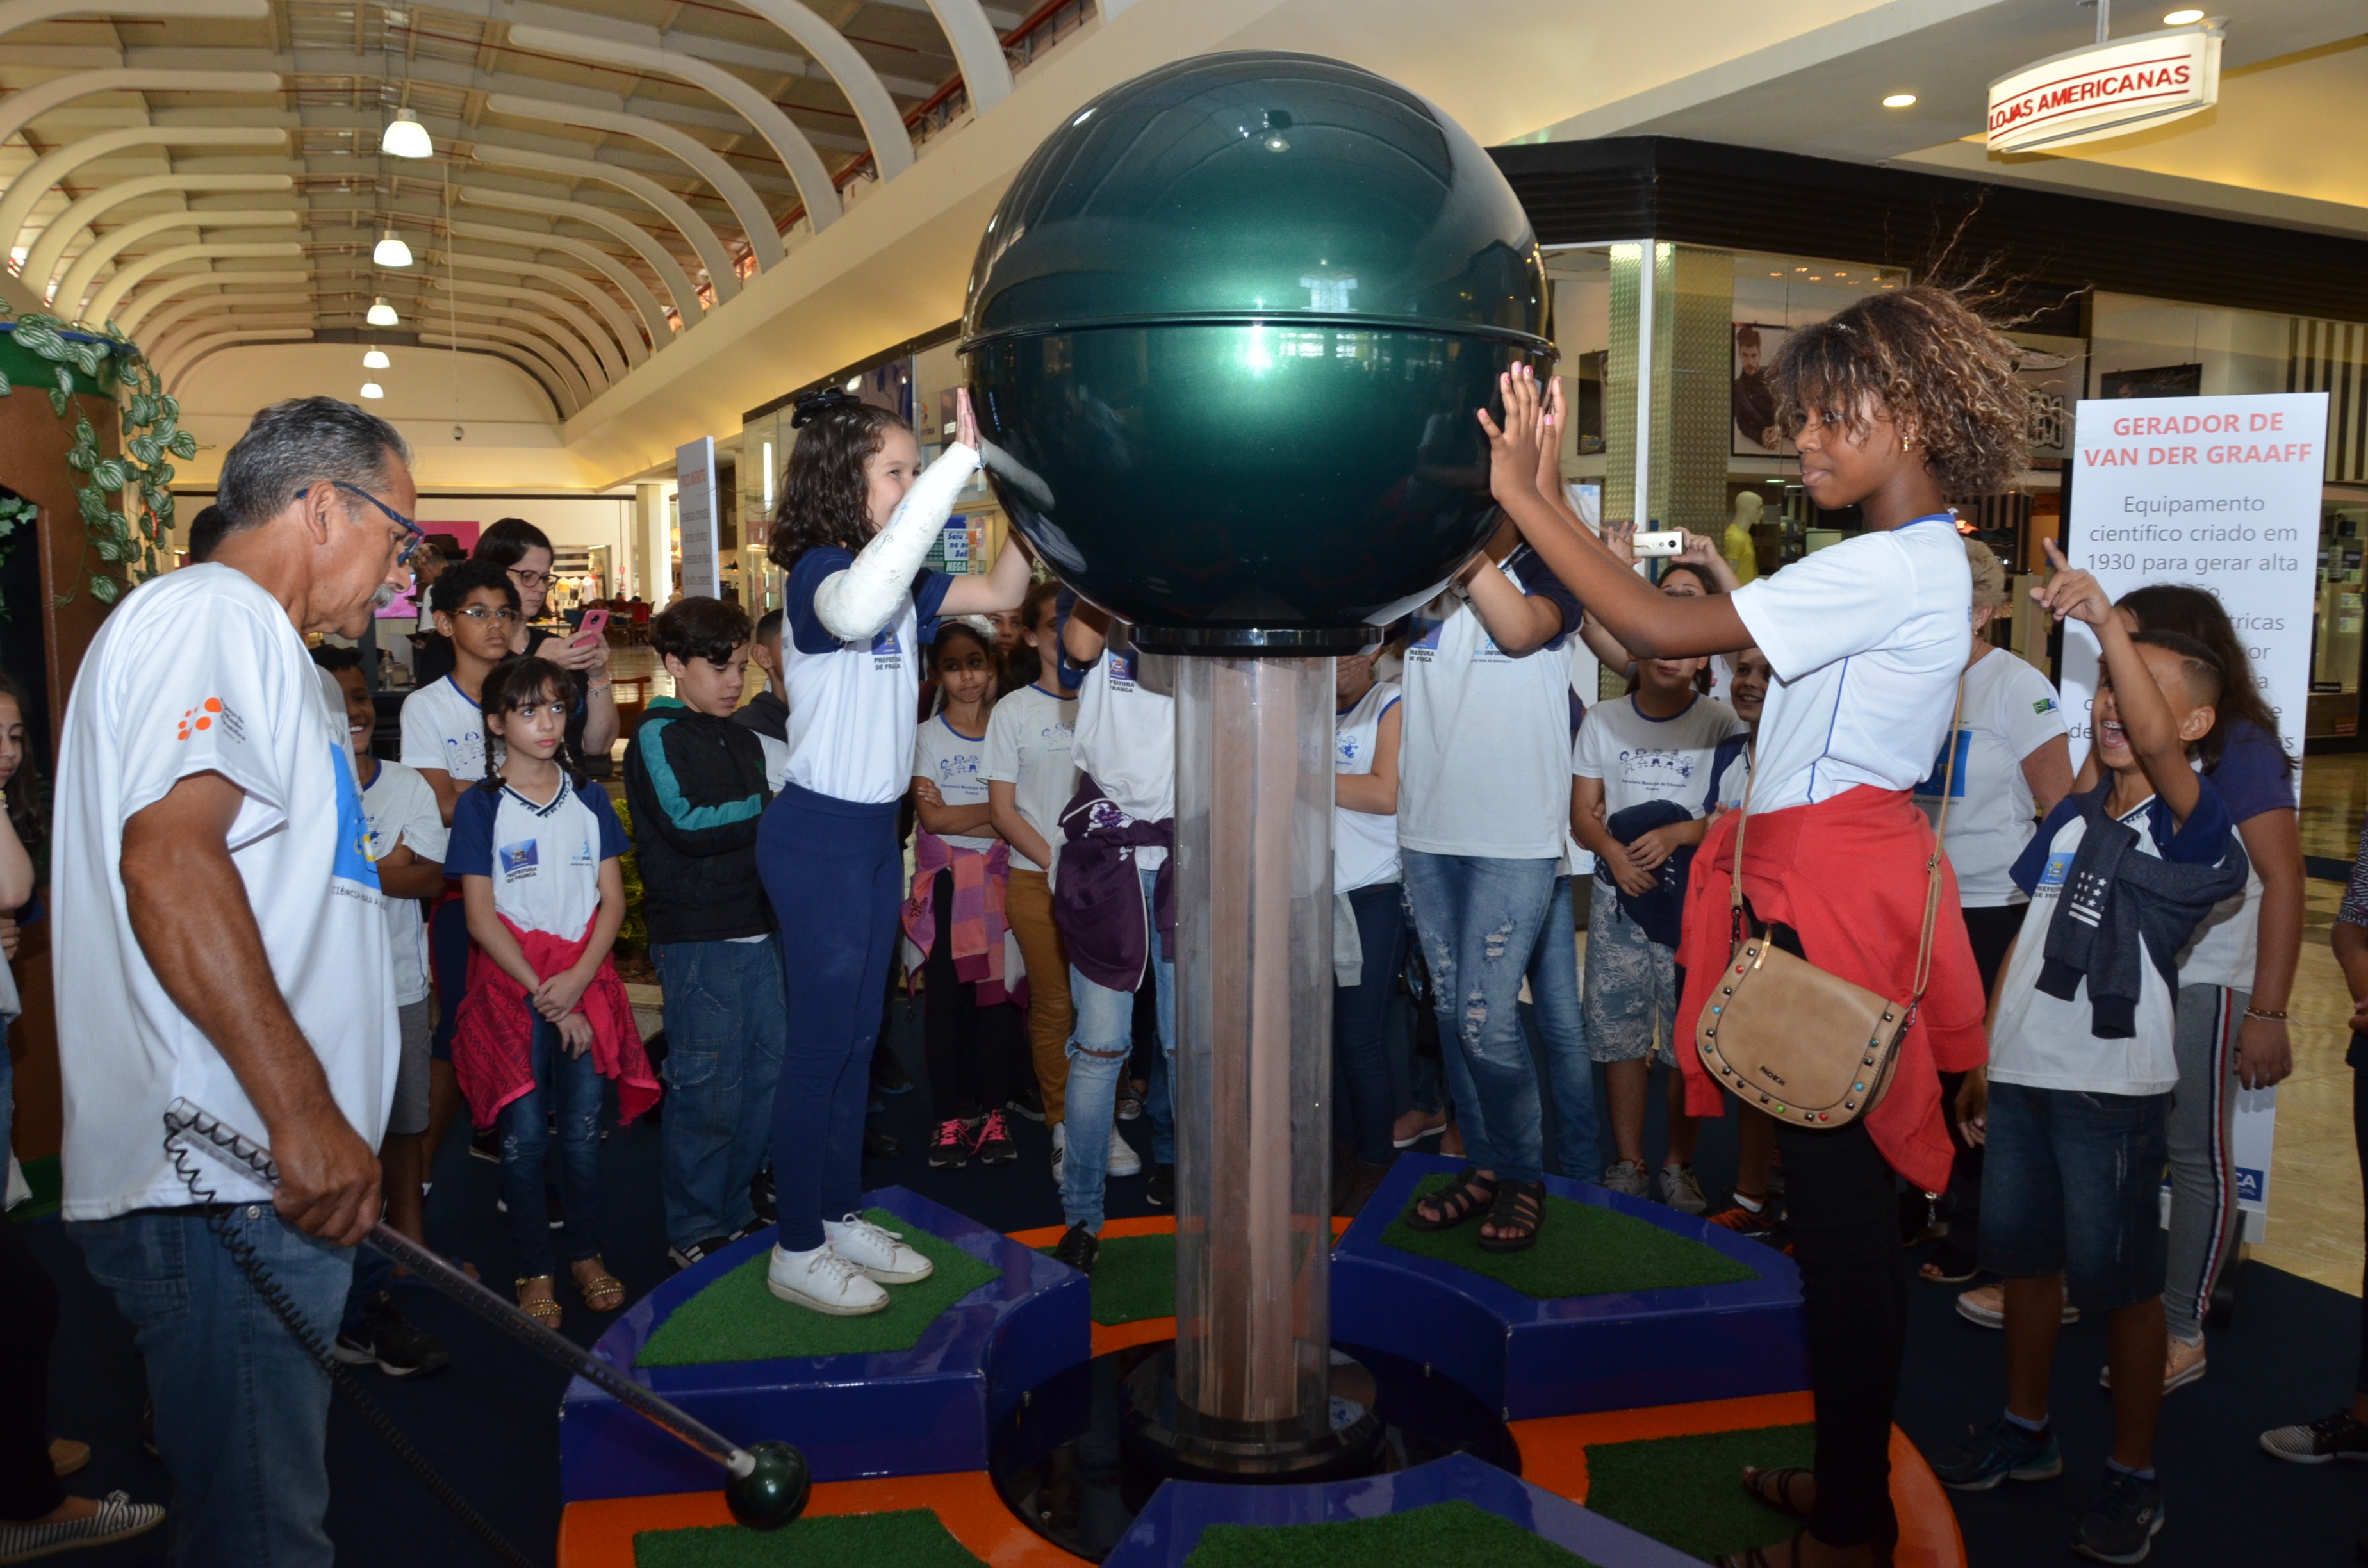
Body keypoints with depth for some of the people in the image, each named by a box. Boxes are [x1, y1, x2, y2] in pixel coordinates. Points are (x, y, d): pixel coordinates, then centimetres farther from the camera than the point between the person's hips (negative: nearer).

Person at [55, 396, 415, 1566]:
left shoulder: (241, 635, 25)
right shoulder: (216, 611, -9)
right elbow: (167, 856, -25)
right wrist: (304, 1111, -27)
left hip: (250, 1177, 11)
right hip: (221, 1192, -11)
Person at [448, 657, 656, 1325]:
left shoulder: (589, 798, 8)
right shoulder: (480, 806, -1)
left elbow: (612, 900, 5)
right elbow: (481, 918, -5)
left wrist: (576, 981, -10)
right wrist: (543, 995, -10)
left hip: (585, 978, 2)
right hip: (510, 984, -2)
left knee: (583, 1130, 3)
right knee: (525, 1134, -1)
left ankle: (586, 1255, 20)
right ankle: (534, 1271, 14)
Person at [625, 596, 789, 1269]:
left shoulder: (747, 741, 18)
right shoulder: (658, 737, -4)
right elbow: (689, 823, -17)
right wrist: (769, 805, -9)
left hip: (759, 929, 7)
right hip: (697, 938, -7)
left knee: (768, 1076, 10)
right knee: (707, 1089, -2)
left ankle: (732, 1212, 25)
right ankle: (694, 1232, 13)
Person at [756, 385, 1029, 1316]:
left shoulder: (899, 579, 7)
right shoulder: (818, 573, -20)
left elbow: (1001, 594, 11)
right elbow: (855, 611, -45)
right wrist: (959, 464, -45)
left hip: (876, 829, 9)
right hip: (818, 833, -9)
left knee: (858, 1035, 17)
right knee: (820, 1045, 1)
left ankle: (840, 1216, 31)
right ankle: (797, 1251, 16)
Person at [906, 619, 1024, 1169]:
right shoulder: (928, 737, 3)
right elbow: (931, 818, -7)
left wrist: (957, 814, -10)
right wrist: (994, 809, -11)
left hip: (998, 875, 1)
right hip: (945, 878, -1)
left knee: (997, 990, 0)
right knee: (944, 996, -1)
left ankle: (993, 1113, 10)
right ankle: (950, 1118, 8)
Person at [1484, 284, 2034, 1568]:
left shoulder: (1888, 569, -18)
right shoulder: (1927, 565, 16)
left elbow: (1655, 631, -24)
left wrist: (1520, 491, -19)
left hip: (1832, 897, -10)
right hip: (1839, 875, 10)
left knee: (1838, 1203, 0)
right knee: (1847, 1199, 17)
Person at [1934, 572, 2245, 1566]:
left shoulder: (2189, 830, -11)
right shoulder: (2070, 821, 10)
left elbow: (2152, 743, -34)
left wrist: (2106, 618, -41)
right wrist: (1984, 1057, 15)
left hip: (2111, 1091, -7)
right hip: (2022, 1076, 7)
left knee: (2118, 1281, 4)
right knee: (2024, 1257, 16)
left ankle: (2134, 1480, 21)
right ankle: (2025, 1434, 33)